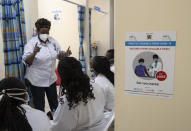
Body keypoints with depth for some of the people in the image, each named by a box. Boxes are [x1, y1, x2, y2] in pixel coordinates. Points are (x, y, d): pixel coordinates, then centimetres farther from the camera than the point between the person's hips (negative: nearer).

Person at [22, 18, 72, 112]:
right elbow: (26, 61, -19)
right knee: (39, 105, 9)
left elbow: (59, 55, 9)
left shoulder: (53, 41, 0)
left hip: (51, 79, 5)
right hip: (36, 80, -4)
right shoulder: (32, 43, -13)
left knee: (54, 103, 20)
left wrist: (66, 54, -12)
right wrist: (34, 53, -38)